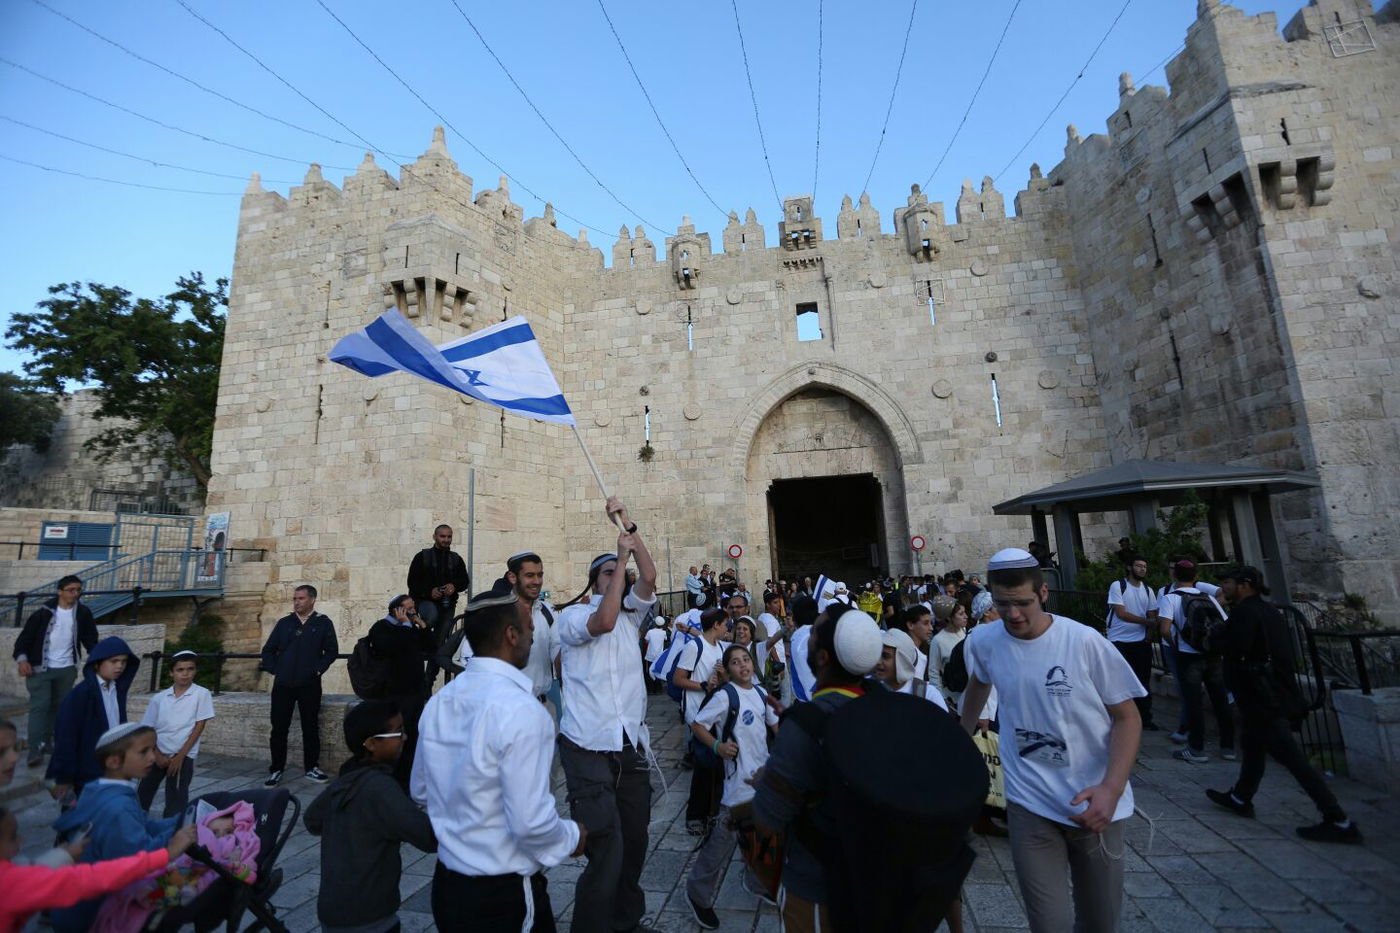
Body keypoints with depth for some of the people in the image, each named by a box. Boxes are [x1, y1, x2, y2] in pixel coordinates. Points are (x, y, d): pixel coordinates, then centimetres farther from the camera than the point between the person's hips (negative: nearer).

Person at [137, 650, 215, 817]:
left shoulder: (202, 694, -5)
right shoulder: (159, 698, 4)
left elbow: (199, 727, -6)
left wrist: (180, 755, -9)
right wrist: (158, 754, -5)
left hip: (183, 756, -3)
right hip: (157, 754, 3)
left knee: (176, 803, -1)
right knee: (142, 796, 11)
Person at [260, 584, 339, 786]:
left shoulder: (323, 623, 1)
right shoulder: (284, 623, 8)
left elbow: (331, 650, 0)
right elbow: (268, 650, 12)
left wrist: (317, 669, -9)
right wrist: (274, 670, 0)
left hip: (309, 685, -2)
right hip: (283, 684, 2)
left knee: (310, 727, 6)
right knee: (279, 728, 6)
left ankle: (312, 768, 17)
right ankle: (276, 770, 20)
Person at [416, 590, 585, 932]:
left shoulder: (438, 702, -3)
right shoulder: (521, 710, -28)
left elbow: (420, 792, 10)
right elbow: (531, 824, -27)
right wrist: (572, 837, -8)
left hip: (446, 884, 7)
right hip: (505, 894, -7)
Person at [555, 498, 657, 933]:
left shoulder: (630, 613, 13)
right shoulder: (571, 615, -1)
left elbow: (649, 576, -3)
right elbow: (603, 621, -23)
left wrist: (629, 527, -7)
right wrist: (621, 557, -18)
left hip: (632, 743, 6)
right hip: (588, 746, -5)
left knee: (634, 839, 15)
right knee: (606, 847, -13)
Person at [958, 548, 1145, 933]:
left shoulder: (1085, 642, -16)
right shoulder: (982, 641, -9)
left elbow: (1127, 716, -8)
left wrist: (1111, 789, -20)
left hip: (1095, 801, 0)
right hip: (1029, 804, 0)